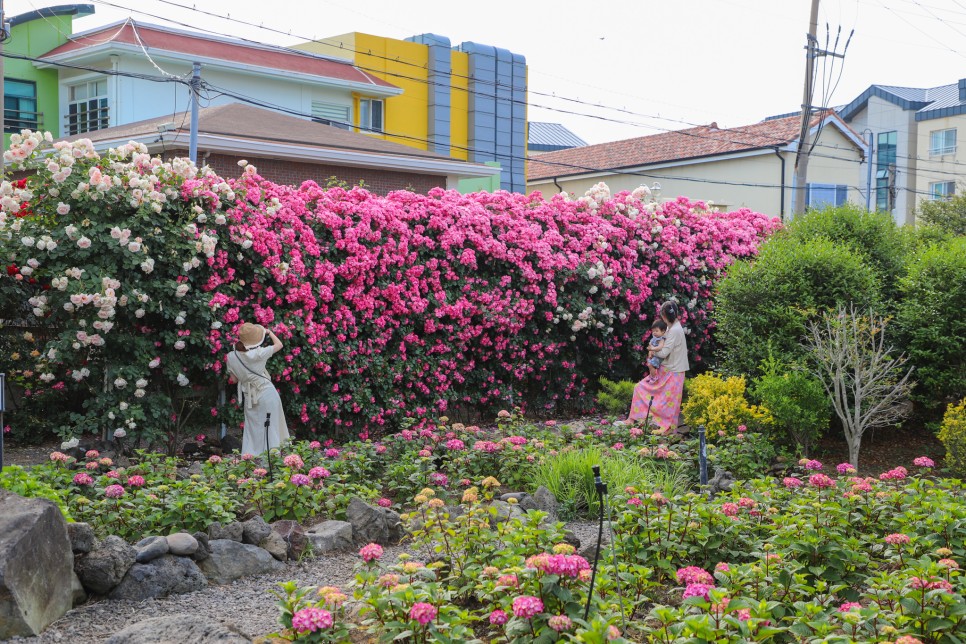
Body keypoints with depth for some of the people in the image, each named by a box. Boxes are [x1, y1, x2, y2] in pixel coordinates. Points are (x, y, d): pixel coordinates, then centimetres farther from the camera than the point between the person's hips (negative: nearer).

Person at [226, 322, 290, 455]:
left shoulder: (232, 356, -6)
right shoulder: (258, 354, -18)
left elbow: (235, 378, 5)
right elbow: (279, 344, -3)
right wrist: (269, 332, 12)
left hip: (248, 397, 4)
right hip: (266, 393, -4)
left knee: (252, 430, 13)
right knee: (271, 427, 5)